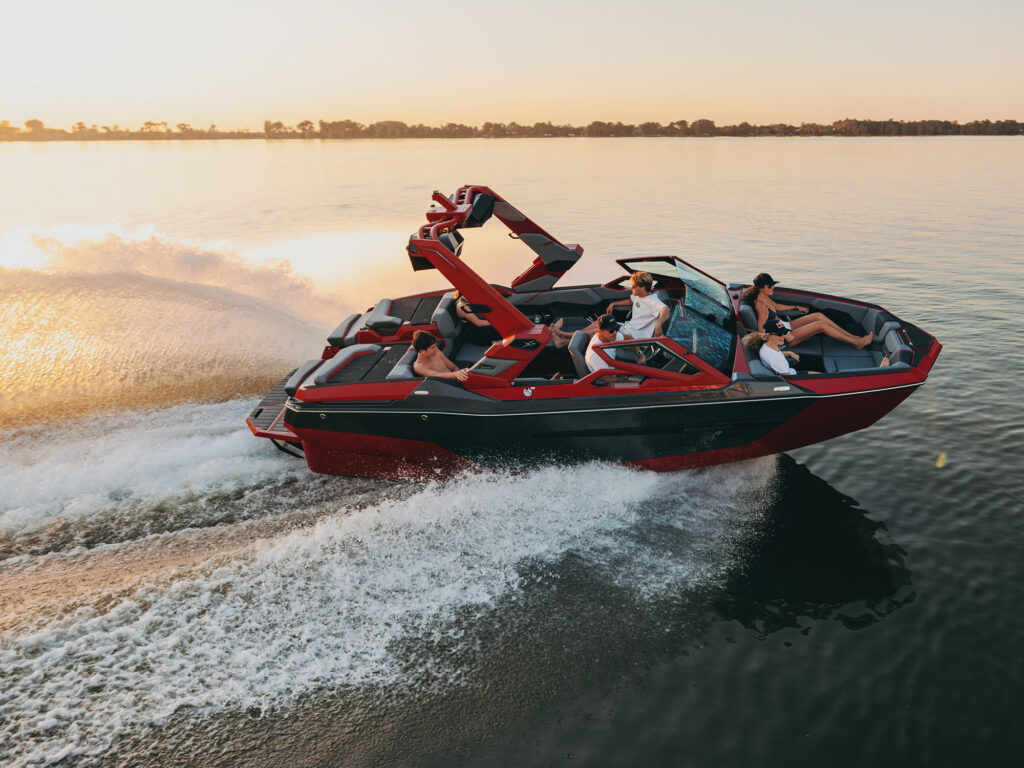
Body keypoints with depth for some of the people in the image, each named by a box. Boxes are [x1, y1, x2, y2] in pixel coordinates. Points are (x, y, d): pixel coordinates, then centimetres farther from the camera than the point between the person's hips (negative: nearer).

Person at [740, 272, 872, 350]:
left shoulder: (764, 297, 3)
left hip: (785, 326, 10)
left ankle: (853, 337, 9)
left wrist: (796, 307, 34)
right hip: (783, 335, -10)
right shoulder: (760, 305, -27)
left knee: (818, 315, 4)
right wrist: (784, 336, -24)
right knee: (821, 324, -11)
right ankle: (856, 343, 0)